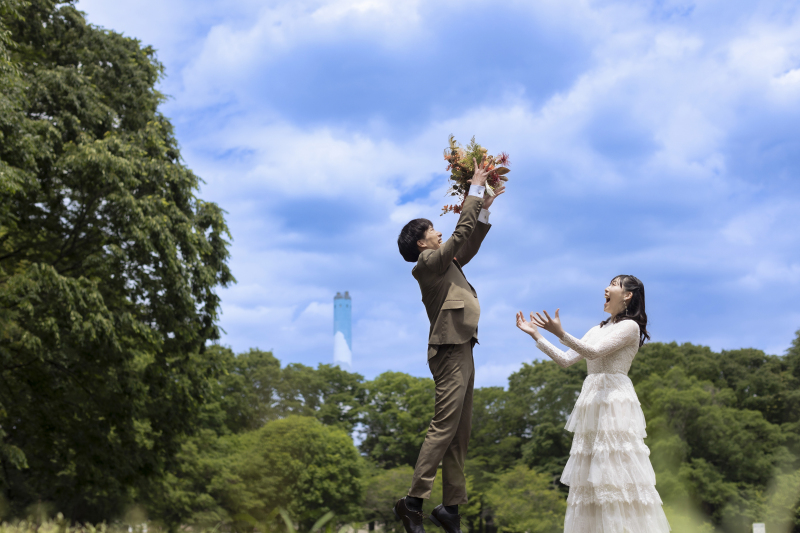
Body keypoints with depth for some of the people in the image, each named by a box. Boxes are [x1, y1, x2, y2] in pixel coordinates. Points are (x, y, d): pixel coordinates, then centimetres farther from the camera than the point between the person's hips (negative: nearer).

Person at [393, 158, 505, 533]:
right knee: (444, 428, -13)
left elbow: (470, 244, 29)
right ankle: (413, 501, -12)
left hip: (461, 351, 10)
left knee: (460, 434, 8)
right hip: (450, 351, -10)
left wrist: (484, 206, 20)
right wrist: (475, 189, -4)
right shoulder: (428, 263, -8)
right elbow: (462, 233, -12)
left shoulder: (445, 264, 18)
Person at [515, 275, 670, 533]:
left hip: (614, 403, -8)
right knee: (592, 473, 5)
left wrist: (560, 333, -26)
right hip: (592, 402, 8)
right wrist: (536, 335, 10)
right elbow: (565, 360, 15)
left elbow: (595, 352, -17)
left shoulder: (630, 326, -3)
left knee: (616, 469, -11)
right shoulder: (597, 330, 20)